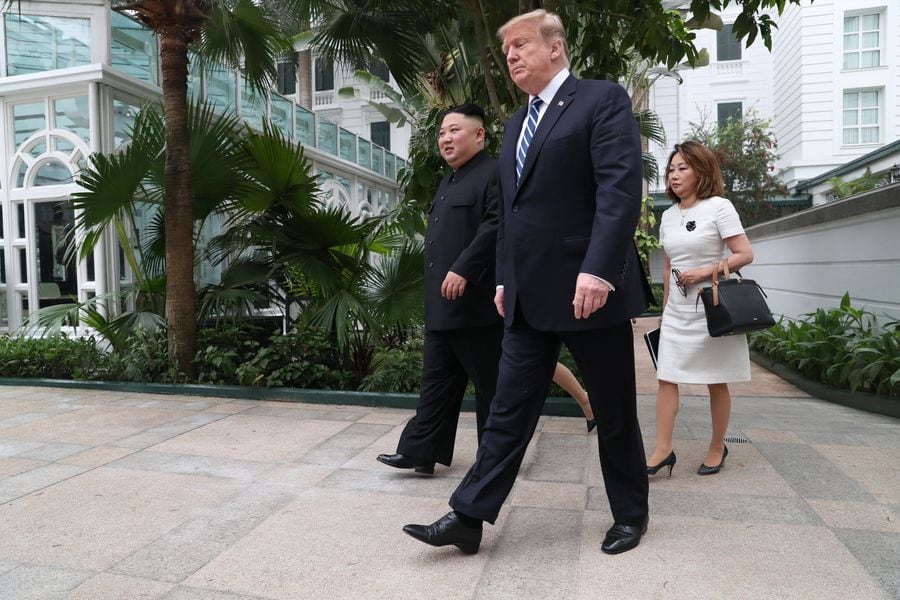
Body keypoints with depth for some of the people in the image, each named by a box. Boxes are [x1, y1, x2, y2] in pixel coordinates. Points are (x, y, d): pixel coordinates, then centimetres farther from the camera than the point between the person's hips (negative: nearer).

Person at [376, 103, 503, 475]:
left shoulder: (493, 174, -7)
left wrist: (463, 270, -26)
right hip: (442, 306, 9)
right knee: (436, 382, 11)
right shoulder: (448, 183, 22)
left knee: (489, 385, 4)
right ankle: (419, 452, 17)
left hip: (475, 303, -9)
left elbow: (495, 226, -21)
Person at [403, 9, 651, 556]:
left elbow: (621, 188, -15)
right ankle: (468, 517, 13)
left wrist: (597, 270, -24)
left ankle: (631, 514, 29)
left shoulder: (603, 100, -3)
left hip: (589, 291, -6)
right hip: (529, 297, 6)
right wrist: (505, 280, 16)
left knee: (614, 413, 9)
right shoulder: (516, 125, 19)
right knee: (509, 410, 7)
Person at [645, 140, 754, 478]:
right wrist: (665, 308, 14)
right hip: (677, 312, 5)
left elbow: (745, 255, -10)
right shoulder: (668, 216, 10)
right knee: (666, 379, -3)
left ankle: (717, 447, 23)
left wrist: (704, 272, -20)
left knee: (716, 383, 7)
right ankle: (663, 450, 1)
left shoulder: (719, 207, -7)